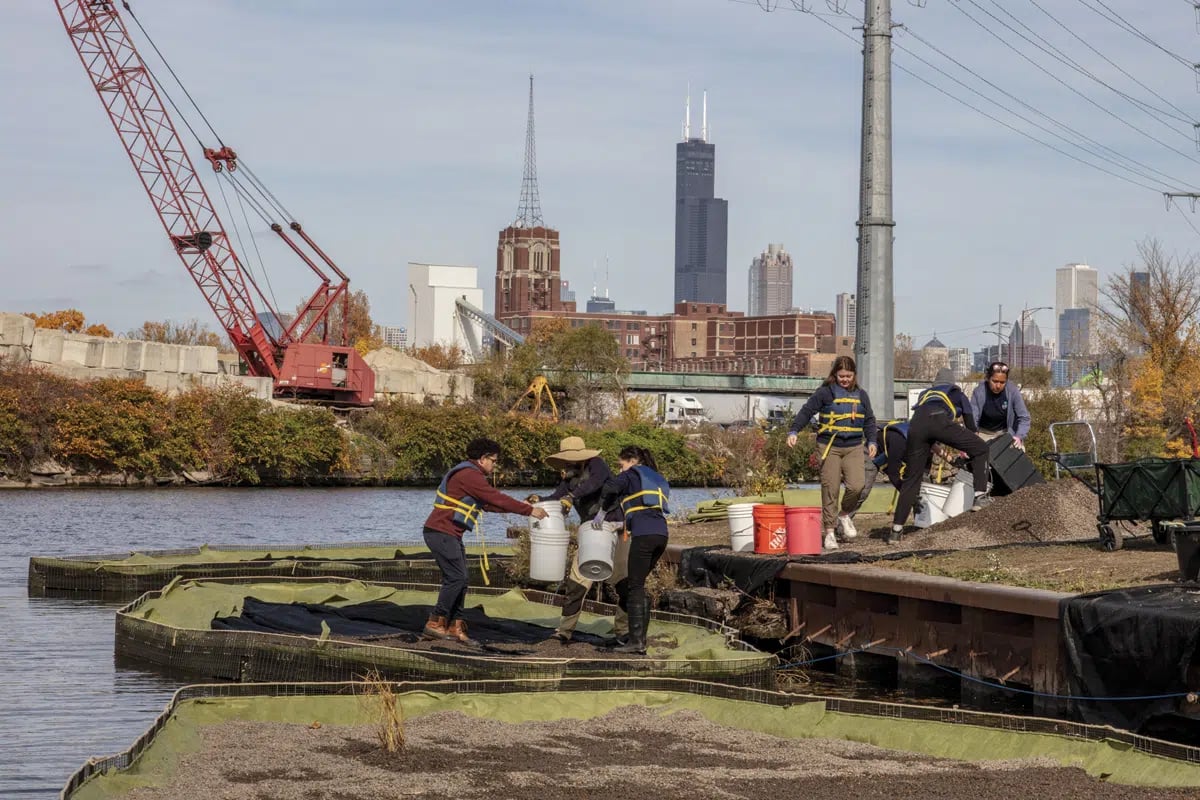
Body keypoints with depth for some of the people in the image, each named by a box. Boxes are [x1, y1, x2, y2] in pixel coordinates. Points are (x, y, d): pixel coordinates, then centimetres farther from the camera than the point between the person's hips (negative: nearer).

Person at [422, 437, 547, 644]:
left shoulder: (470, 475, 19)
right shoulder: (469, 475, -15)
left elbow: (489, 504, 22)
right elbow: (497, 499, -19)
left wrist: (522, 507, 16)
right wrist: (528, 510, -14)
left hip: (450, 534, 11)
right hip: (441, 532, -11)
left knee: (458, 579, 8)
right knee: (456, 577, -12)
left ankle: (454, 626, 9)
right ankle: (435, 624, -8)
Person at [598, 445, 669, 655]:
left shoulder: (633, 474, 7)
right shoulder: (657, 479, 28)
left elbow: (610, 487, -10)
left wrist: (602, 512, 3)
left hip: (644, 533, -7)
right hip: (661, 533, 7)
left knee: (635, 587, -4)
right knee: (638, 585, 15)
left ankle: (636, 640, -9)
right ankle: (640, 636, 12)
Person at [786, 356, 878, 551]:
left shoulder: (861, 395, 11)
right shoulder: (825, 393, -1)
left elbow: (869, 420, 19)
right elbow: (806, 412, -5)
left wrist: (871, 441, 8)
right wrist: (794, 431, -16)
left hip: (853, 447, 3)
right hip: (829, 447, -2)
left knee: (857, 485, -15)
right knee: (830, 489, -2)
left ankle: (844, 514, 14)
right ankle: (829, 531, 6)